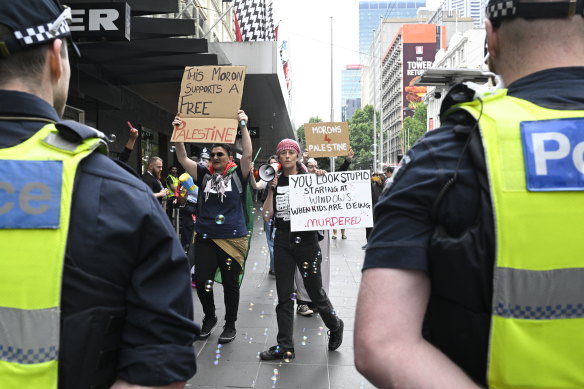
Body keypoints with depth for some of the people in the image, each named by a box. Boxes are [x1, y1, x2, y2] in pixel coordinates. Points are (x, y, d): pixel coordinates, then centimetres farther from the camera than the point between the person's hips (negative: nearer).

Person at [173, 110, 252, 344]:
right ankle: (209, 317, 30)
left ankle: (230, 325, 24)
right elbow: (182, 158, 4)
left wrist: (243, 126, -17)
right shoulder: (203, 175, 7)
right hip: (205, 239, 3)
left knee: (230, 283, 8)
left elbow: (248, 154, -14)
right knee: (201, 281, 4)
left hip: (233, 239, -3)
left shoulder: (237, 175, 0)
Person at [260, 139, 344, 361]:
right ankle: (285, 346, 13)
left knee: (315, 292, 5)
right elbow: (267, 216, -1)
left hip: (306, 240, -2)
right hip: (282, 241, 3)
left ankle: (335, 326, 33)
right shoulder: (276, 182, 7)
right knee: (284, 296, 5)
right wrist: (271, 188, -6)